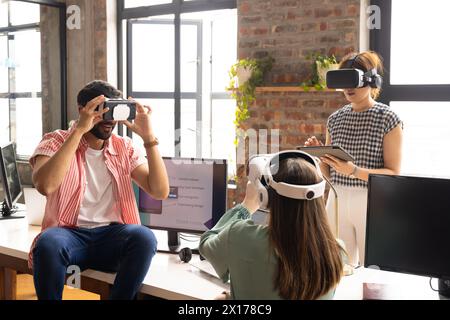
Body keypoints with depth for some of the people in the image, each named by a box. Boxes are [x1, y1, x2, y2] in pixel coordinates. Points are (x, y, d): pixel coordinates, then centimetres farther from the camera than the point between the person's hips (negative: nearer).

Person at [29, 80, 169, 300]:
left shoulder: (124, 147, 9)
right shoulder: (56, 141, 0)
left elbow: (160, 191, -2)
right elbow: (45, 186, -22)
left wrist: (149, 138, -11)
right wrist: (79, 130, -22)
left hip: (112, 235, 2)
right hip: (69, 234, -2)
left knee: (144, 237, -31)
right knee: (48, 243, -36)